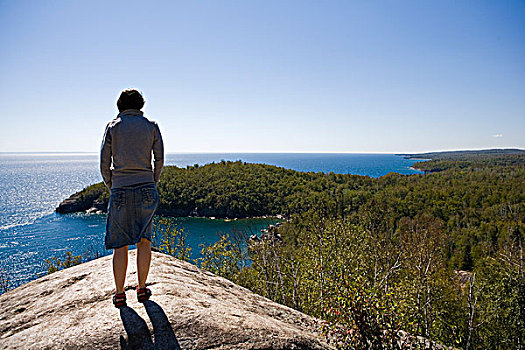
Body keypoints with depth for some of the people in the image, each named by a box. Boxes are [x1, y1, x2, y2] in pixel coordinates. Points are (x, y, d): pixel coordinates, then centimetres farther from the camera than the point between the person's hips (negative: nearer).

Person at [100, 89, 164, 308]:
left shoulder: (113, 127, 4)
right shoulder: (151, 126, 5)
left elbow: (104, 163, 2)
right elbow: (159, 160, 1)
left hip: (120, 190, 0)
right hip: (145, 188, 1)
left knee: (119, 243, 5)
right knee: (144, 240, 9)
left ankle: (119, 293, 10)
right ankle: (142, 288, 12)